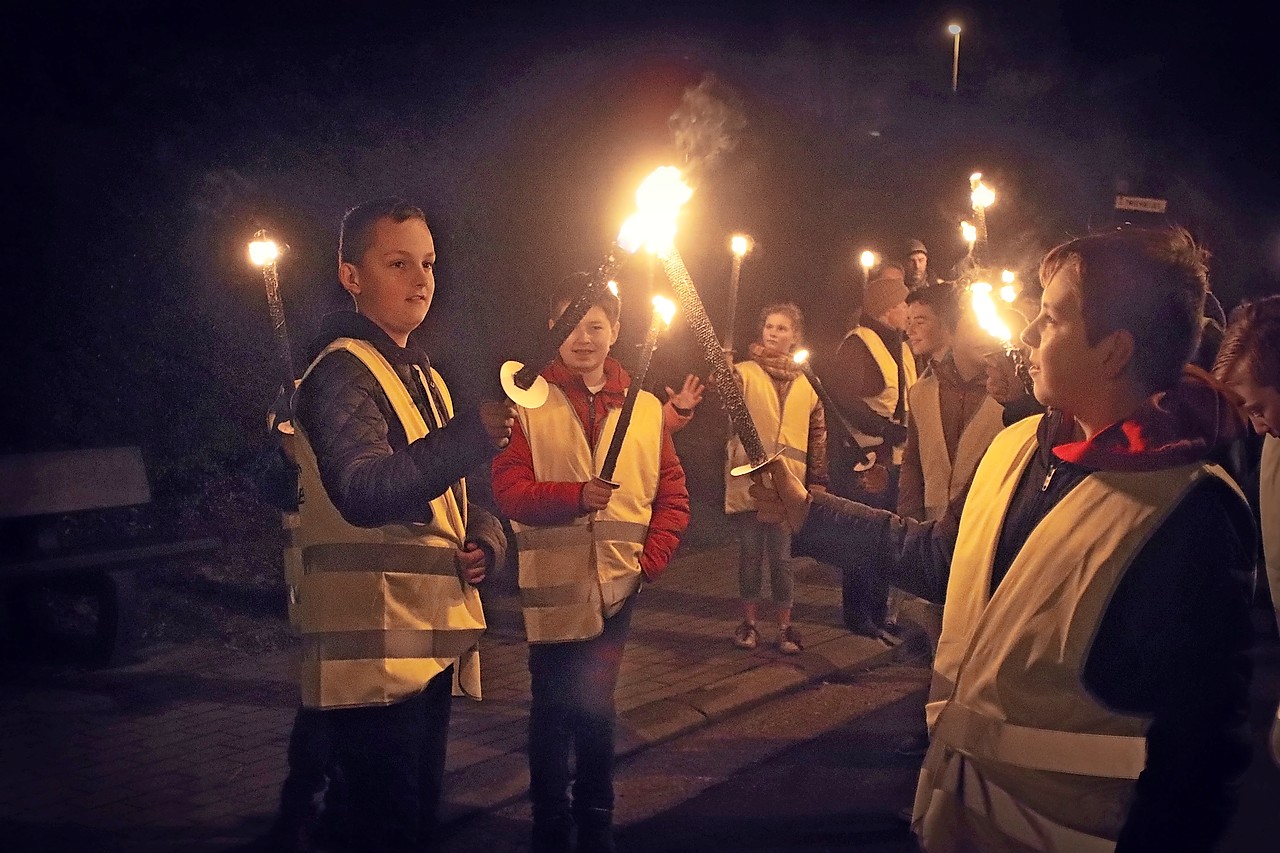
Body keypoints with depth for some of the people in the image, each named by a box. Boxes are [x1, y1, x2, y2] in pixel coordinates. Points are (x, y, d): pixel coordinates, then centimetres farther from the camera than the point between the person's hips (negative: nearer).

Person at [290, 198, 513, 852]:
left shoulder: (422, 376, 18)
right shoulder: (342, 370, -11)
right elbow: (363, 492, -28)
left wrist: (484, 540, 3)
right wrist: (472, 435, -40)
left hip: (430, 639, 9)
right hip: (376, 646, -9)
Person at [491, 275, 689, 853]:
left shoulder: (645, 407, 7)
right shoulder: (528, 403, -2)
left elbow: (672, 493, 7)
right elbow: (509, 489, -10)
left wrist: (653, 557, -7)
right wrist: (576, 496, -25)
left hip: (618, 587, 3)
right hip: (553, 589, -3)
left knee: (596, 707, 16)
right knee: (553, 709, 5)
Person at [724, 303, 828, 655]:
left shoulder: (807, 384, 8)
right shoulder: (744, 373, -2)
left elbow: (818, 438, 13)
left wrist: (817, 483, 10)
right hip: (748, 480, -1)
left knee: (782, 557, 5)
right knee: (750, 554, 8)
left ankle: (784, 627, 16)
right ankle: (749, 623, 20)